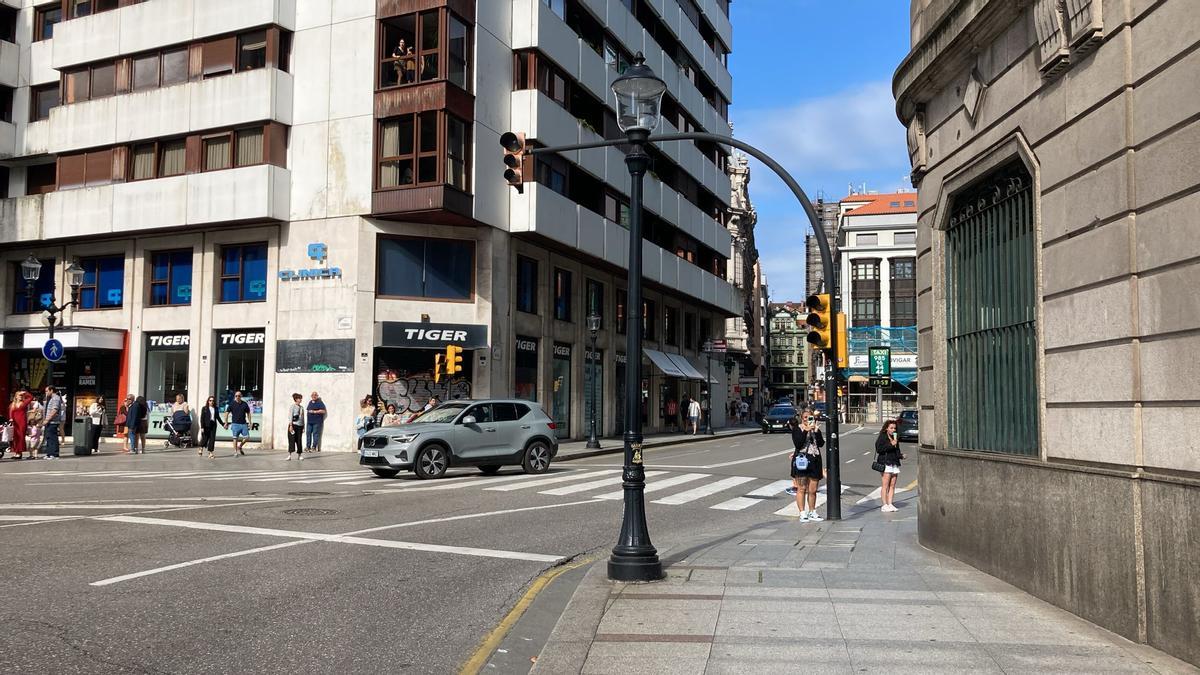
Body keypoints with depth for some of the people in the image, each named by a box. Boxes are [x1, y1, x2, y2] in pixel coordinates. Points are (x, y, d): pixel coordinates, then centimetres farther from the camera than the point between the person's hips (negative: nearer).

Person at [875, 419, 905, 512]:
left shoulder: (895, 437, 20)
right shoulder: (881, 437, -2)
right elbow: (879, 449, -14)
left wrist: (901, 456, 8)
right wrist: (890, 445, -16)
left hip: (895, 463, 7)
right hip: (885, 463, -7)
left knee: (892, 485, 4)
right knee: (885, 485, -9)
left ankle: (890, 504, 8)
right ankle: (884, 505, -8)